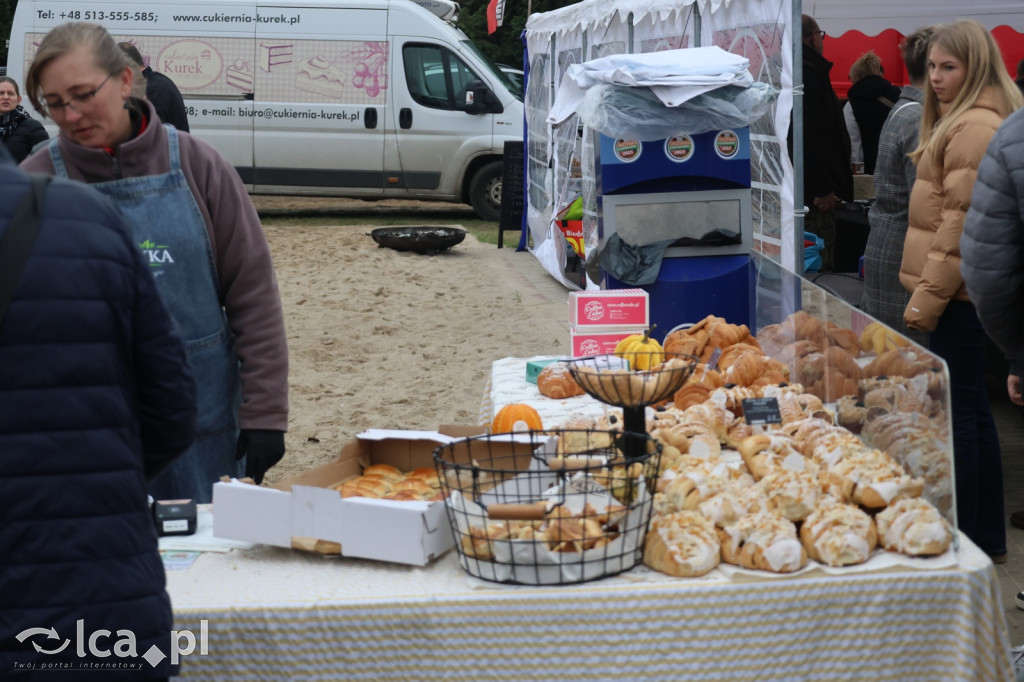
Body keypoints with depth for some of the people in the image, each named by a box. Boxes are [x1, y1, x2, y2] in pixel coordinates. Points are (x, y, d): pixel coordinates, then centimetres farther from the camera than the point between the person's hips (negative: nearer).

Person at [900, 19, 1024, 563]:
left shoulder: (975, 127, -16)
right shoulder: (961, 120, 18)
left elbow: (962, 222, -20)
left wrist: (927, 299, -18)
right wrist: (929, 291, 19)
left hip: (960, 290, -11)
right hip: (967, 288, 11)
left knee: (957, 409, -5)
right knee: (971, 406, 15)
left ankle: (967, 540, 1)